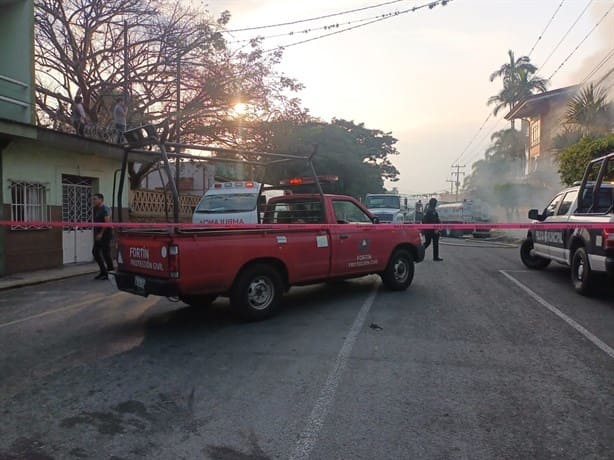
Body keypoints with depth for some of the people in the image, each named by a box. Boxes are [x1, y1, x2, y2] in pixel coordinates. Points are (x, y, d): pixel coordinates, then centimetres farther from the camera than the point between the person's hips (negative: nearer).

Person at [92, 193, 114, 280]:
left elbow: (107, 222, -22)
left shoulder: (105, 209, -13)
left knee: (106, 253, -5)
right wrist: (96, 233, 15)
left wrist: (101, 233, -22)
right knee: (95, 252, 11)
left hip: (105, 234, -9)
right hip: (98, 235, 9)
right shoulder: (96, 209, 15)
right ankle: (103, 271, 20)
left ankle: (110, 272, 4)